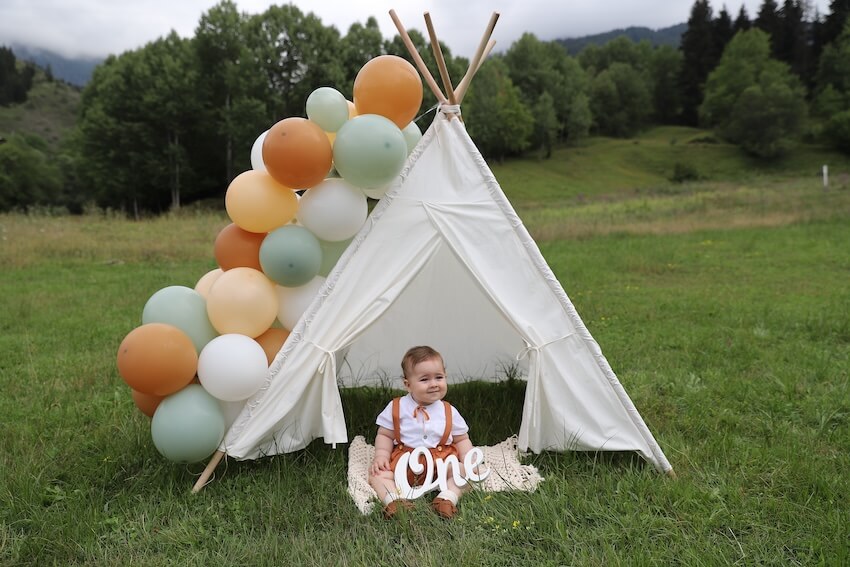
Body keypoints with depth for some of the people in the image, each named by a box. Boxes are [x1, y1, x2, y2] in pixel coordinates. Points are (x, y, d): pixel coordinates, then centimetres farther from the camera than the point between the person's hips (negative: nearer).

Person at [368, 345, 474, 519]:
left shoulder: (449, 412, 5)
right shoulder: (396, 408, 2)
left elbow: (461, 440, 11)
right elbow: (384, 435, 7)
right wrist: (381, 456, -10)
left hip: (441, 461, 1)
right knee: (377, 474, -22)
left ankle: (447, 498, -36)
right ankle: (394, 501, -40)